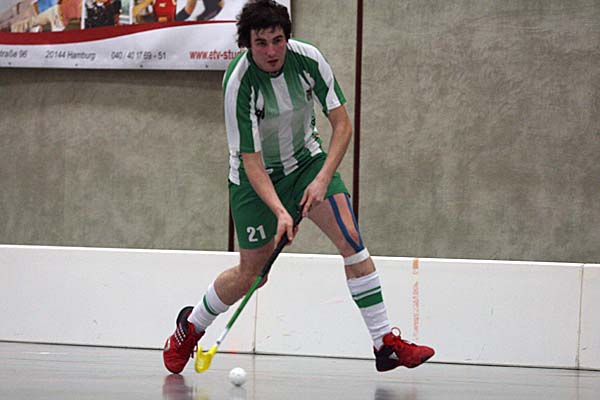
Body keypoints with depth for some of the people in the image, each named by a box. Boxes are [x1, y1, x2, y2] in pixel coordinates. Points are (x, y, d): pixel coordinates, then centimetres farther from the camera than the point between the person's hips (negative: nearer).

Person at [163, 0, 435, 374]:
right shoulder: (239, 83, -29)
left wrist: (322, 179, -24)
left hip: (306, 159, 3)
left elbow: (342, 124, -12)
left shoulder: (308, 59, -19)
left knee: (350, 236, -16)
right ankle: (191, 326, 32)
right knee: (252, 273, 3)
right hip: (255, 177, -3)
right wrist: (279, 211, -38)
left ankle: (386, 343, -14)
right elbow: (251, 160, -26)